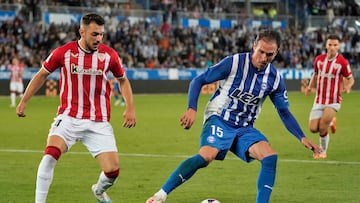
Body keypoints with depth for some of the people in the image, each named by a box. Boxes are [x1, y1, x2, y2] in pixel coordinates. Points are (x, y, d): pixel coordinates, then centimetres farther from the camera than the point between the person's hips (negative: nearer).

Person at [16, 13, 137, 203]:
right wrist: (23, 101, 9)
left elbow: (123, 80, 16)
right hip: (68, 118, -1)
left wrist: (130, 108, 4)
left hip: (98, 123, 1)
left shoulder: (109, 55, -2)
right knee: (50, 154, -27)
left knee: (112, 171, -6)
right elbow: (42, 74, 11)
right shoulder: (63, 52, -5)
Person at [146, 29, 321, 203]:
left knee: (270, 157, -19)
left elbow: (284, 112, 12)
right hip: (219, 119, -5)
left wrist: (302, 138, 2)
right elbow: (199, 80, -6)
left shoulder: (274, 78, 0)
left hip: (245, 128, 5)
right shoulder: (234, 63, -13)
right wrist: (192, 109, -20)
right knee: (206, 156, -31)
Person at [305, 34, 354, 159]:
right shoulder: (319, 59, 2)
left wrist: (347, 87, -22)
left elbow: (350, 79, 0)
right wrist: (310, 86, 1)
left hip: (334, 101, -4)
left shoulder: (343, 62, -10)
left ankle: (323, 151, 8)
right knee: (313, 129, -4)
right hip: (319, 100, 4)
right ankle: (331, 122, 29)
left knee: (322, 127, -17)